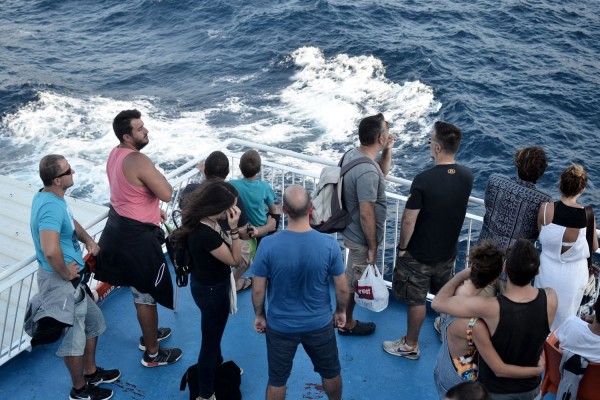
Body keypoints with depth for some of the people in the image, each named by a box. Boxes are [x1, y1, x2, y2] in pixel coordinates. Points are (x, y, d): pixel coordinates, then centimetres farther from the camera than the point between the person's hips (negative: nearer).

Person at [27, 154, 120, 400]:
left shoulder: (50, 197, 3)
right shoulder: (51, 207, -29)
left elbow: (71, 222, 23)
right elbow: (50, 251, -43)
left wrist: (88, 240, 5)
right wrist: (65, 273, -25)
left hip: (71, 278, 10)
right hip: (60, 281, -10)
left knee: (93, 322, 24)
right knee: (74, 336, 8)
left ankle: (91, 373, 43)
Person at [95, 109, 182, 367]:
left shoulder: (116, 154, 5)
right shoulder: (138, 161, -26)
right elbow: (166, 194, -27)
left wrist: (152, 211, 20)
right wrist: (156, 174, -9)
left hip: (120, 226, 10)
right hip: (136, 235, -10)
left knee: (139, 289, 26)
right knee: (146, 295, 4)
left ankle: (148, 335, 44)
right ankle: (152, 354, 18)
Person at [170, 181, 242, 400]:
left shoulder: (205, 221, -11)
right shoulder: (205, 234, -39)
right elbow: (235, 259, -26)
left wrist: (232, 230, -5)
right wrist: (234, 228, -31)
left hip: (209, 284, 9)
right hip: (211, 290, -9)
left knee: (214, 331, 33)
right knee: (210, 339, 12)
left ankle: (218, 365, 61)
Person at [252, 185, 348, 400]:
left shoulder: (268, 245, -22)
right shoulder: (329, 244, -20)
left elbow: (258, 290, -11)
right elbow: (342, 288, -9)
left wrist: (259, 315, 8)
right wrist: (341, 311, 11)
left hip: (280, 326, 0)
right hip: (319, 324, 1)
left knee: (277, 380, 20)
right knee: (330, 372, 26)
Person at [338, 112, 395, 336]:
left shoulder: (353, 154, -4)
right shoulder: (367, 171, -34)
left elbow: (382, 174, 14)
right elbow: (366, 215, -29)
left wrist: (388, 150, -1)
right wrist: (372, 246, -18)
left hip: (352, 231, 9)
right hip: (361, 238, -9)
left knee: (354, 277, 31)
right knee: (353, 281, 11)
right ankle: (348, 324, 31)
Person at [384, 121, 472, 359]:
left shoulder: (424, 180, -29)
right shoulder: (467, 176, -11)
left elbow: (409, 220, -21)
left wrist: (402, 247, -8)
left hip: (419, 254, -5)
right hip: (448, 251, 6)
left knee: (416, 300, 12)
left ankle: (410, 346, 28)